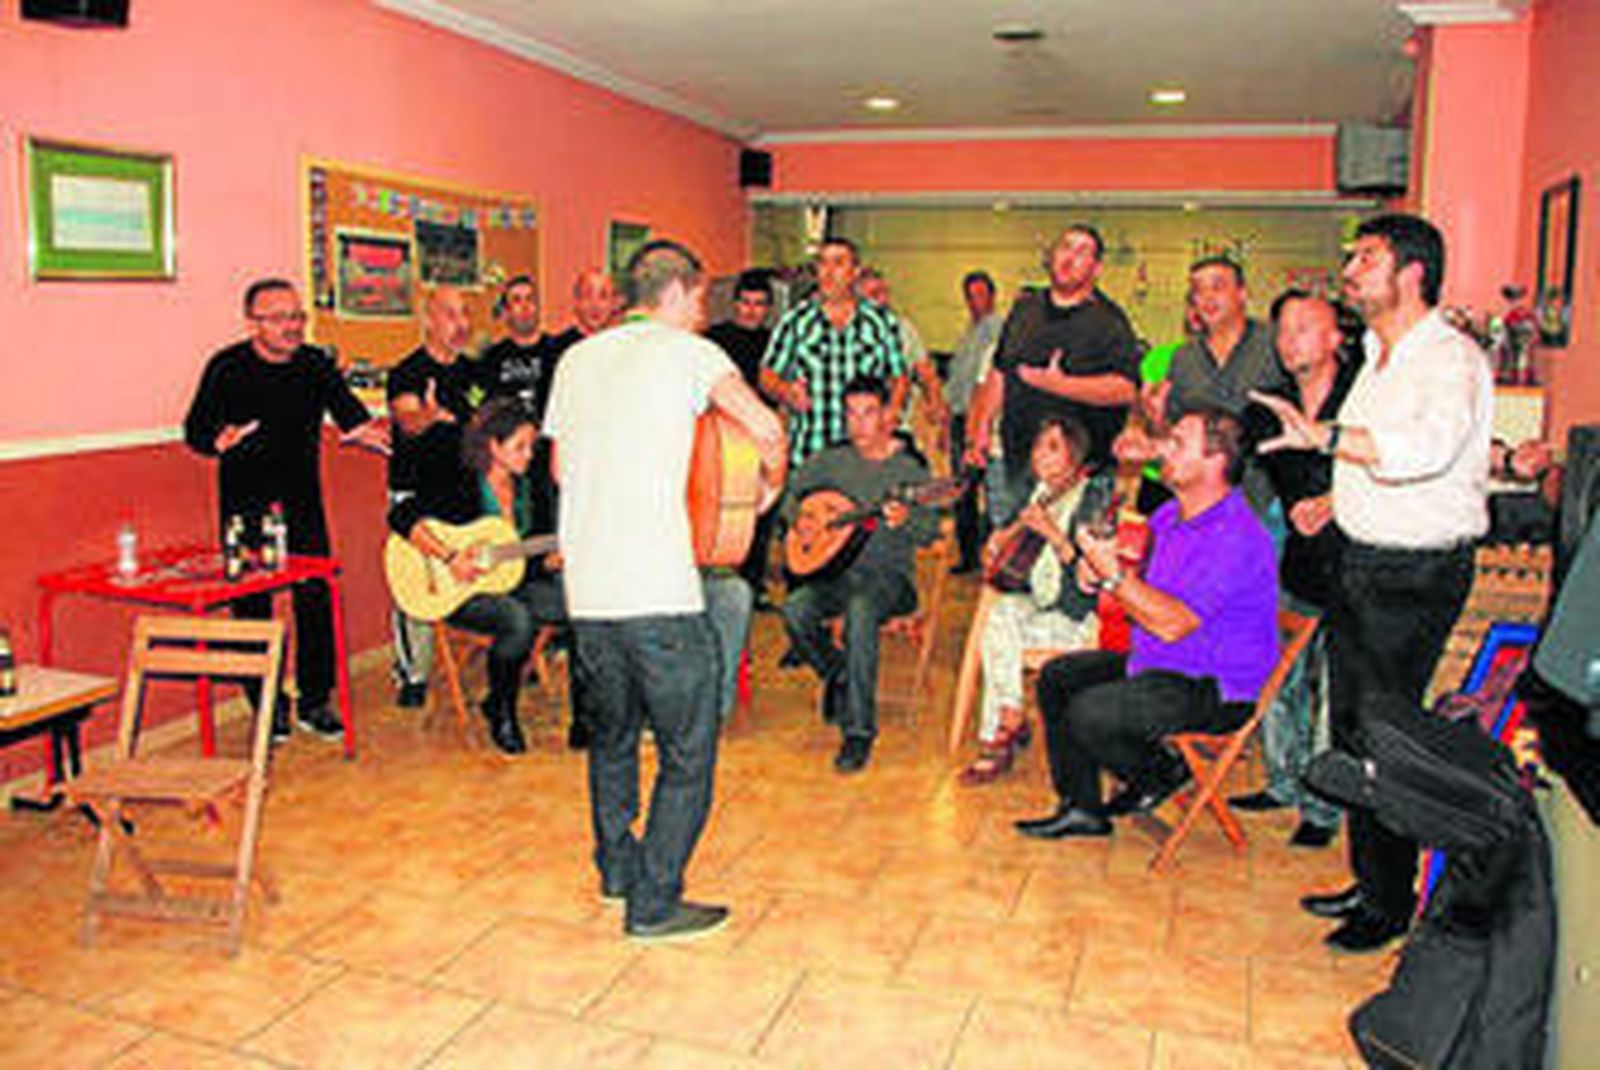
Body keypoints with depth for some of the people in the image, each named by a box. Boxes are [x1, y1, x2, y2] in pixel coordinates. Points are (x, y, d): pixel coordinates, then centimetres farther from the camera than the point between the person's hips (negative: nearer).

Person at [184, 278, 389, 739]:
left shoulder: (317, 365, 2)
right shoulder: (227, 368, -7)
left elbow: (348, 411, 0)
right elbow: (195, 429, -8)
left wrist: (365, 430, -24)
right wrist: (219, 441, -31)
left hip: (303, 501, 2)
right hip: (245, 504, -2)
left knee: (316, 598, 0)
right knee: (252, 604, 1)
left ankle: (314, 701, 13)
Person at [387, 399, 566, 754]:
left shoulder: (532, 487, 7)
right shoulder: (457, 484, -9)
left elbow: (538, 558, 11)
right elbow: (402, 516, -21)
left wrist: (556, 558, -12)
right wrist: (449, 556, -27)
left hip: (514, 583, 6)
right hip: (456, 592, -5)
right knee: (518, 620, -36)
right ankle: (500, 711, -9)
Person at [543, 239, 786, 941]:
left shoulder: (576, 359, 15)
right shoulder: (687, 350, 0)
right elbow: (768, 430, -9)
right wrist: (768, 488, 10)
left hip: (584, 587, 7)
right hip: (658, 591, -6)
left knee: (611, 731, 23)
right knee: (688, 750, 5)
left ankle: (615, 868, 36)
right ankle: (654, 903, 8)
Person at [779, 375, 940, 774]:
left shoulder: (909, 469, 1)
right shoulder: (830, 461, 11)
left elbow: (930, 532, -7)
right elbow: (790, 491, 23)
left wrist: (906, 520, -28)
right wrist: (797, 518, 2)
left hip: (889, 573, -4)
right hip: (837, 570, 4)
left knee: (860, 610, -37)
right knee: (795, 610, -27)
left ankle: (859, 730, -28)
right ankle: (837, 675, 4)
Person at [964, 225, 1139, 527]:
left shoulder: (1107, 320, -4)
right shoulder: (1025, 308, 13)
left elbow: (1126, 389, -15)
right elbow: (999, 373, 20)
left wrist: (1060, 384, -22)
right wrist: (983, 428, 13)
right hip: (1013, 461, 5)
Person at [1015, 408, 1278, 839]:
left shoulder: (1237, 537, -23)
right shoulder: (1169, 515, 7)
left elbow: (1173, 624, -29)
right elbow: (1142, 589, 19)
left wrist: (1113, 573, -27)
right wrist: (1097, 571, -3)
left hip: (1217, 690, -10)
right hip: (1157, 663, 10)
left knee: (1088, 714, -24)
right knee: (1057, 677, 4)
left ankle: (1163, 774, 6)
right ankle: (1081, 808, 9)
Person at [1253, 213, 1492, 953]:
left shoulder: (1452, 358, -15)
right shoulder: (1380, 357, 14)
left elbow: (1429, 447, -34)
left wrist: (1324, 436, -38)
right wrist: (1333, 497, 11)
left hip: (1417, 576, -9)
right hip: (1359, 562, 9)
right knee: (1350, 728, 14)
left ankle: (1392, 905, 15)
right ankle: (1368, 879, 29)